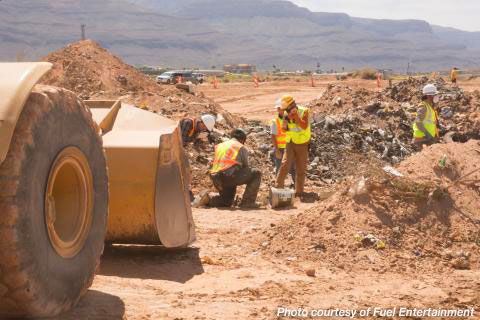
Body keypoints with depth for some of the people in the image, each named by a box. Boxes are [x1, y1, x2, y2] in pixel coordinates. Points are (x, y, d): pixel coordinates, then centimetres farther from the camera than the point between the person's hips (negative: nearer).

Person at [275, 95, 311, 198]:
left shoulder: (304, 111, -14)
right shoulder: (287, 114, -2)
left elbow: (304, 126, -27)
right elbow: (285, 130, 4)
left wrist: (296, 117, -34)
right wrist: (285, 122, -16)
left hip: (302, 144, -2)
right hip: (290, 143, 2)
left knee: (301, 169, 4)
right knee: (285, 164, -12)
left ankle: (299, 191, 14)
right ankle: (279, 187, -8)